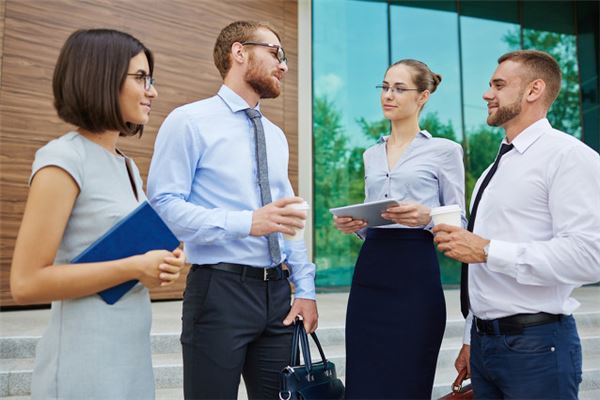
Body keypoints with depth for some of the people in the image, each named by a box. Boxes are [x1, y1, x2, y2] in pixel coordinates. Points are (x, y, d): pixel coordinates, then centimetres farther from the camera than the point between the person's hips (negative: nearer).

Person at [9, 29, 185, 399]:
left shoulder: (127, 165, 9)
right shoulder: (63, 159, -14)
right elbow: (26, 283, -18)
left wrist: (162, 263, -1)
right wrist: (134, 268, -19)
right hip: (86, 362, -8)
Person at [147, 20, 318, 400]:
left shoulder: (276, 136, 15)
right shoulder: (189, 121, -5)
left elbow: (290, 217, 15)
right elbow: (164, 204, -15)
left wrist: (305, 288, 8)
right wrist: (246, 222, -25)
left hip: (277, 293, 6)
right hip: (219, 290, -6)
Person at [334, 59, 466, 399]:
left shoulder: (444, 150, 0)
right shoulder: (371, 154, 16)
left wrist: (427, 217, -20)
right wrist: (354, 225, -1)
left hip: (415, 277, -5)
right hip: (369, 274, 5)